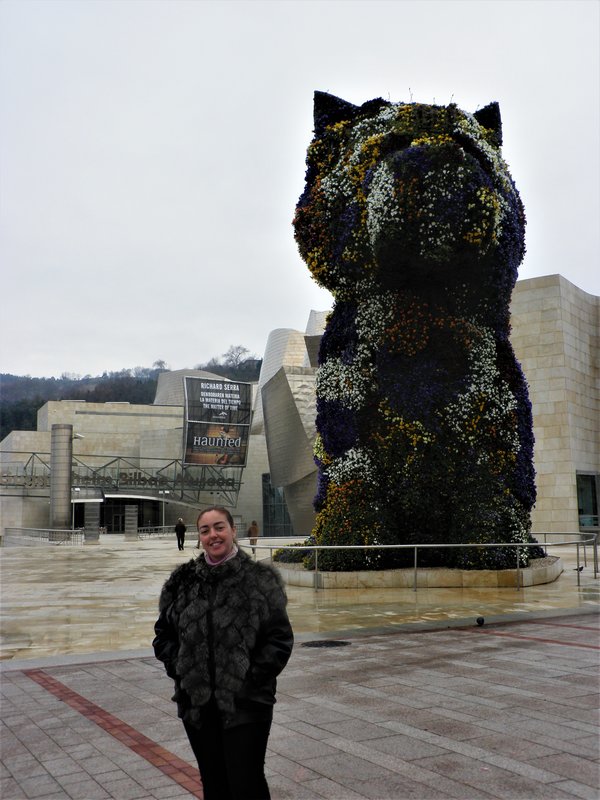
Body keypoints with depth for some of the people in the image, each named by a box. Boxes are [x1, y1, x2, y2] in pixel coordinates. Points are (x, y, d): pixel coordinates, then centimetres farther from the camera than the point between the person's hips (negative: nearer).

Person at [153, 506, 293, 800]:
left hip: (245, 705, -4)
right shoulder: (183, 580, 4)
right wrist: (180, 670, -1)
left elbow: (280, 638, -6)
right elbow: (163, 633, 12)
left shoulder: (260, 578, -7)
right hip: (196, 704, 4)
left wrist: (253, 677, -12)